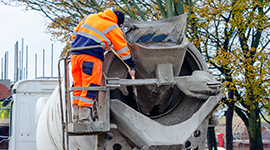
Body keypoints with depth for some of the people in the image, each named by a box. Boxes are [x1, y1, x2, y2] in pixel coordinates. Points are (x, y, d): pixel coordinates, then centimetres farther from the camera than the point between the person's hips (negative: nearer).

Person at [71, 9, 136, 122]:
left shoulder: (89, 18, 21)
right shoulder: (113, 28, 5)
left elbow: (75, 33, 24)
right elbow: (122, 48, 10)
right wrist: (131, 67, 16)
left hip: (75, 55, 6)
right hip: (91, 58, -6)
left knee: (78, 86, 10)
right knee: (90, 87, -6)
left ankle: (76, 115, 10)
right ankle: (84, 116, -12)